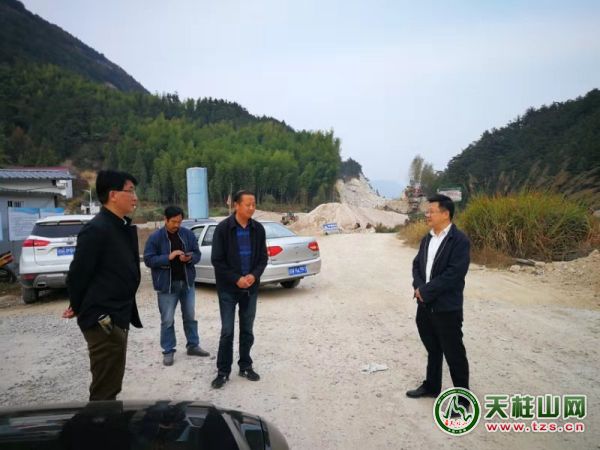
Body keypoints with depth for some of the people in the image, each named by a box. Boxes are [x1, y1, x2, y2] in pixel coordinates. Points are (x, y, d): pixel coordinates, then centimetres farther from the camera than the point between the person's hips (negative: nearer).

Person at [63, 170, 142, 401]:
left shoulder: (124, 228, 10)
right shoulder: (96, 229, -18)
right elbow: (78, 274, -15)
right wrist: (78, 308, 0)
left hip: (119, 318, 9)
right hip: (102, 320, -9)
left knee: (111, 386, 20)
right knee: (104, 391, 0)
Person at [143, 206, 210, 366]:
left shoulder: (188, 234, 1)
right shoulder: (155, 237, -8)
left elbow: (197, 254, 5)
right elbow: (148, 259, -11)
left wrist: (190, 258, -18)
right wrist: (168, 257, -23)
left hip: (187, 282, 3)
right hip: (167, 285, -3)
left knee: (190, 316, 14)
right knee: (167, 320, 4)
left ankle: (193, 345, 27)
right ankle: (168, 351, 17)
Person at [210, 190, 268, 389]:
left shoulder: (258, 229, 0)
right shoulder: (223, 228, -11)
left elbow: (263, 258, 5)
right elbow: (217, 260, -10)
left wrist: (254, 275, -12)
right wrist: (236, 279, -16)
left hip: (250, 288, 3)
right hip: (228, 288, -3)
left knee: (247, 331, 12)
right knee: (227, 331, 2)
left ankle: (245, 366, 27)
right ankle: (223, 371, 15)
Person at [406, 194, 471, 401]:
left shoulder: (459, 240, -15)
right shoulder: (427, 239, 10)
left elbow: (453, 274, -22)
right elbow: (417, 264, 12)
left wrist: (426, 291, -18)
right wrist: (418, 287, -7)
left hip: (447, 308, -7)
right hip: (425, 306, 7)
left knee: (454, 354, 5)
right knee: (432, 350, 21)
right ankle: (431, 386, 36)